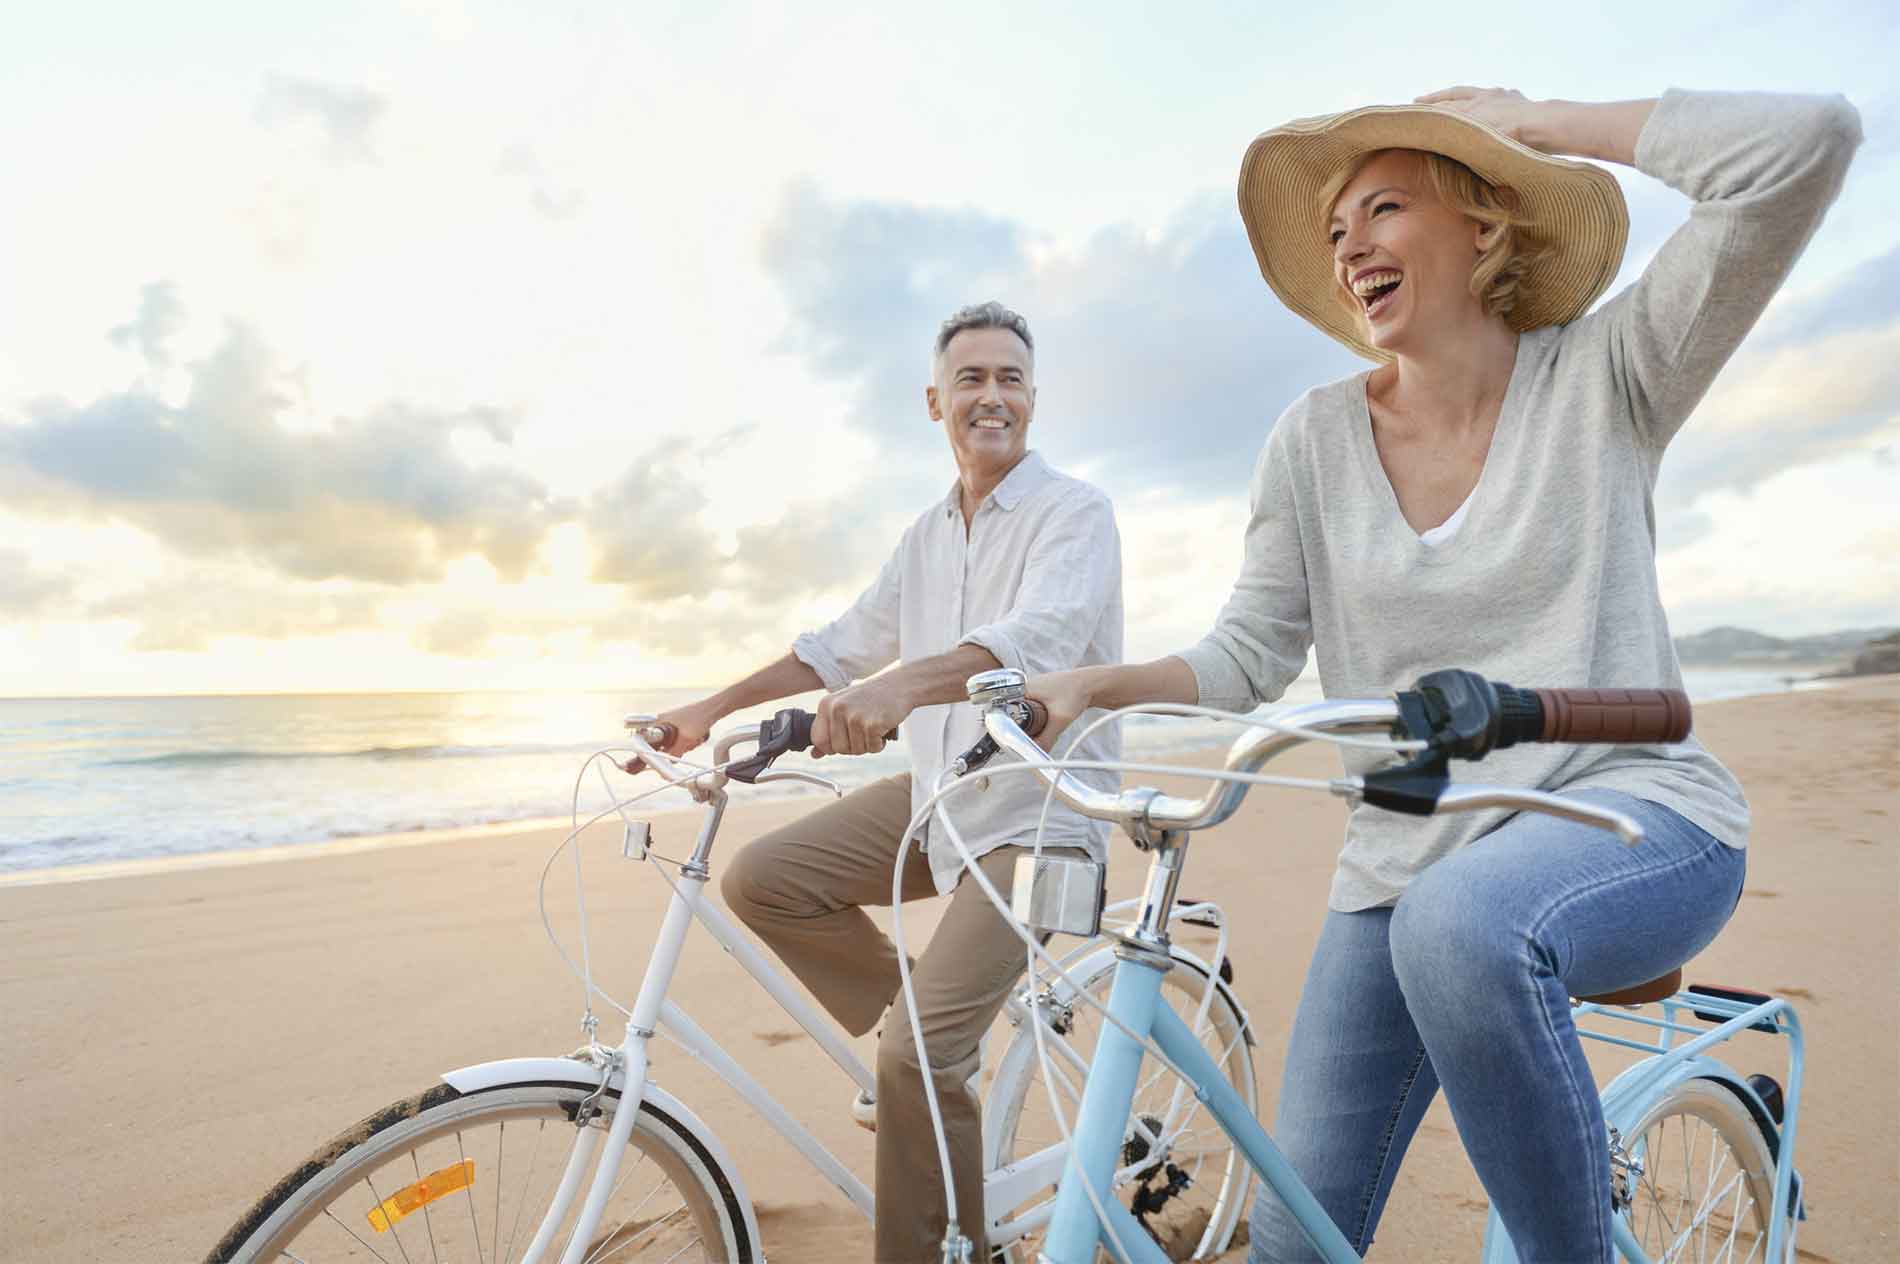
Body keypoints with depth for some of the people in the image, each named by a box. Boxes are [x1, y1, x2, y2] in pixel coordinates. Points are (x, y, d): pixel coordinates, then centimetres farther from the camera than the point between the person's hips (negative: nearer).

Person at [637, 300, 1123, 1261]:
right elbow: (846, 642, 16)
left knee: (921, 1052, -16)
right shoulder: (928, 534, 12)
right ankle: (930, 1039, 11)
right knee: (761, 879, -5)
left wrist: (901, 685, -47)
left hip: (1038, 811, -7)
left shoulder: (1075, 510, -10)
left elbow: (1041, 634, -29)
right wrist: (712, 708, 11)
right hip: (938, 790, 7)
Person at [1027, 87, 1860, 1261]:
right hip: (1405, 862, 3)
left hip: (1634, 814, -2)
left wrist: (1526, 119, -7)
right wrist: (1093, 684, -17)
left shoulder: (1601, 378, -3)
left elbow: (1810, 139, -15)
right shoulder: (1317, 437, 2)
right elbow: (1250, 655, -1)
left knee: (1463, 922, -39)